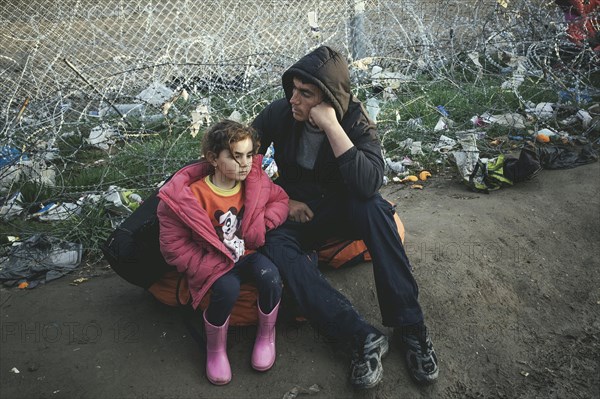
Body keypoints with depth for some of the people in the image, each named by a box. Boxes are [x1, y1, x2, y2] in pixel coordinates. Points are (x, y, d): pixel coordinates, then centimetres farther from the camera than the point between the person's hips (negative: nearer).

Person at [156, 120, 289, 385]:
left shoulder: (256, 180, -7)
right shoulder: (189, 196, -19)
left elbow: (280, 199, 10)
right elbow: (173, 246, -14)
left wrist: (263, 224, -9)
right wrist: (210, 268, -20)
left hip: (250, 254, 3)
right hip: (216, 264, -3)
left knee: (269, 276, -30)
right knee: (228, 290, -35)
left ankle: (266, 335, 0)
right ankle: (215, 348, -4)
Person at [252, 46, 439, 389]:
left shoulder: (355, 120, -17)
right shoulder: (279, 113, -11)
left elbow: (370, 184, -33)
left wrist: (332, 126, -36)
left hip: (343, 207, -1)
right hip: (297, 214, 2)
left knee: (373, 207, -36)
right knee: (275, 245, -33)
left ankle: (410, 326, -28)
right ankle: (363, 336, -35)